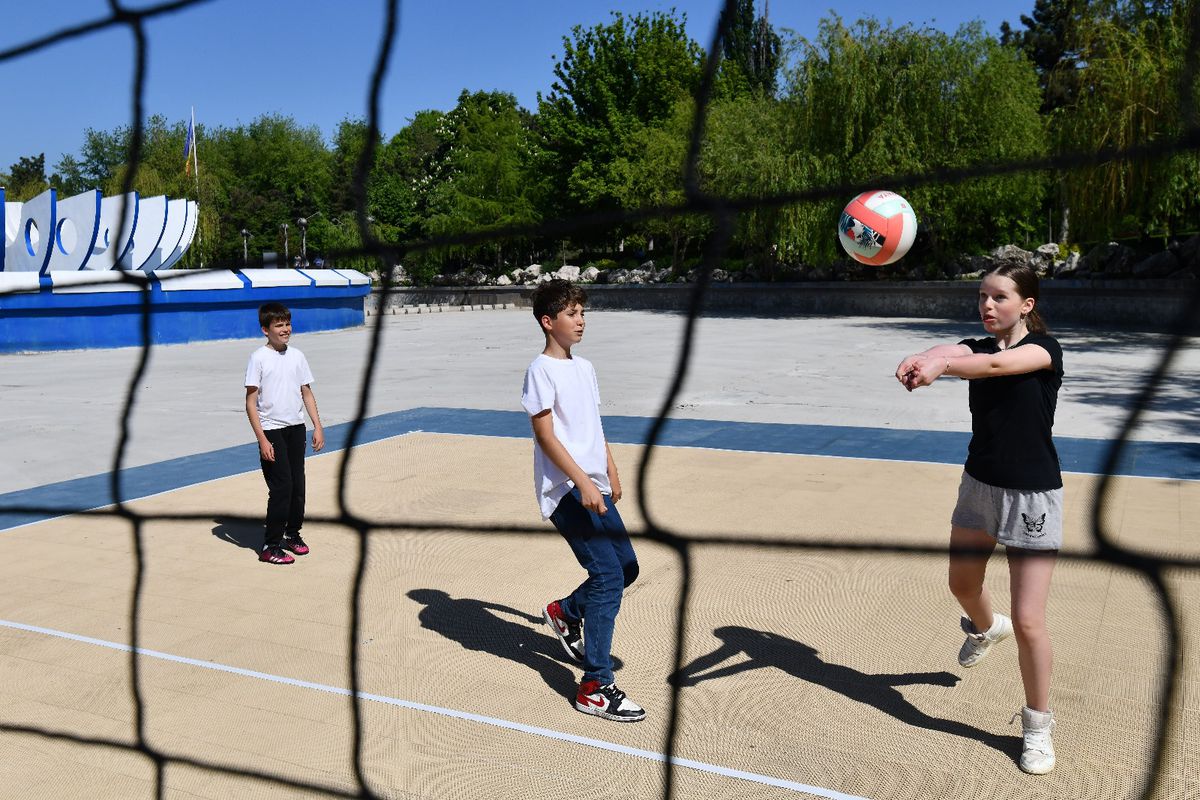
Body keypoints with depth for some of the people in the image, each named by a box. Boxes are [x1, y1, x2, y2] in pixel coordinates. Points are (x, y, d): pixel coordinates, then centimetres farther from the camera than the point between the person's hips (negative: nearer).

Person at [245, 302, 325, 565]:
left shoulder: (297, 356, 7)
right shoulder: (259, 358, -8)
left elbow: (307, 393, 13)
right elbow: (251, 402, -9)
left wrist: (317, 427, 6)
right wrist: (262, 440, -15)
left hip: (296, 428, 5)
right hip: (272, 431, -5)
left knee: (297, 485, 10)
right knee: (281, 487, -9)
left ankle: (292, 534, 27)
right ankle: (270, 546, 1)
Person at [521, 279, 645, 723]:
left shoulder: (584, 367, 15)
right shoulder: (542, 371, -10)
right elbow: (545, 435, -16)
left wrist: (611, 472, 21)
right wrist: (582, 482, -22)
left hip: (595, 488, 9)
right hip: (566, 490, -9)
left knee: (626, 567, 13)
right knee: (608, 575, -14)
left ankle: (565, 612, 38)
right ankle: (596, 687, -7)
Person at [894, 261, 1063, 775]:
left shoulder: (1045, 349, -13)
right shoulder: (977, 347, 0)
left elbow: (997, 364, -36)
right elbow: (947, 354, -24)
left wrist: (941, 365, -55)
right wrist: (919, 359, -48)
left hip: (1033, 496, -6)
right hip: (979, 486, 6)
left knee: (1029, 621, -5)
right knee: (963, 583, 24)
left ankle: (1038, 726, 17)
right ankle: (986, 629, 59)